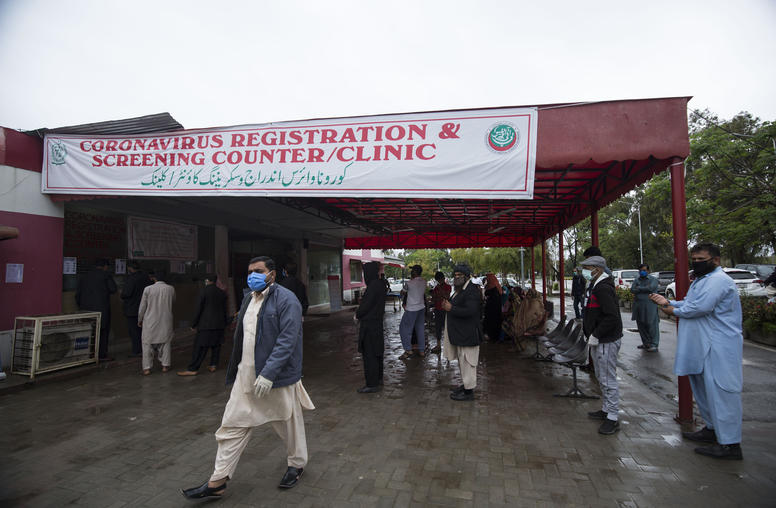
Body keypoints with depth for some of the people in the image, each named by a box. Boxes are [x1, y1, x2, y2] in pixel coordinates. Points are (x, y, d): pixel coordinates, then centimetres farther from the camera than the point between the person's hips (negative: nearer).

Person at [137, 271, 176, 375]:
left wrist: (140, 320, 12)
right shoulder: (171, 289, -6)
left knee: (147, 343, 9)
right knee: (166, 342, 14)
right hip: (166, 321, 2)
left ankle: (147, 368, 7)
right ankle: (165, 365, 16)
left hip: (150, 321, -2)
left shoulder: (148, 289, -11)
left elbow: (142, 307, -3)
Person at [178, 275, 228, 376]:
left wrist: (193, 324, -3)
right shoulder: (222, 293, 8)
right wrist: (224, 323, 23)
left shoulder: (204, 291, -9)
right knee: (216, 346, 13)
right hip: (219, 325, 6)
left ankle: (193, 369, 1)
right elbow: (224, 310, 13)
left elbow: (198, 309, -10)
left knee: (199, 347, -2)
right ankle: (213, 365, 18)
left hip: (206, 325, -6)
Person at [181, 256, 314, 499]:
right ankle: (218, 481, 22)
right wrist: (236, 370, 20)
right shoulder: (249, 298, 10)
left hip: (278, 378, -7)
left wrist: (268, 373, -26)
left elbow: (287, 340, -22)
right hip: (246, 376, 7)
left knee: (289, 423, 12)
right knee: (233, 425, 9)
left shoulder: (286, 300, -16)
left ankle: (297, 465, 36)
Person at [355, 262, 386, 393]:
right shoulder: (380, 284, 8)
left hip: (369, 325, -10)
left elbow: (366, 305, -20)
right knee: (376, 351, 19)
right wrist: (360, 313, 9)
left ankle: (372, 384, 5)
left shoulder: (373, 286, -22)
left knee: (369, 354, -2)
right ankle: (378, 378, 32)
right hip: (377, 322, 10)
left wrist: (357, 315, -1)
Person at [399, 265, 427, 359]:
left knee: (405, 328, 3)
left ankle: (408, 350, 1)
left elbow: (403, 292, -1)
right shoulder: (424, 281, 0)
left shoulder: (409, 283, -17)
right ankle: (422, 350, 17)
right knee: (420, 329, 12)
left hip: (412, 309, -7)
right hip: (421, 308, 7)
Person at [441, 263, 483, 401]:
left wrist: (451, 308, -23)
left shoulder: (472, 291, -19)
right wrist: (447, 305, 4)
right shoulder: (459, 290, 15)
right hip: (459, 333, 10)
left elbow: (470, 311, -29)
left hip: (468, 335, -10)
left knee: (467, 362, -2)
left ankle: (468, 391, 7)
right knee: (462, 361, 20)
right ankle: (464, 384, 34)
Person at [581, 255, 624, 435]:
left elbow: (612, 317, -27)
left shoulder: (603, 288, -20)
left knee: (608, 379, -3)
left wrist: (596, 335, -21)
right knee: (602, 378, 20)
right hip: (599, 340, 11)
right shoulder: (597, 287, 13)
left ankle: (613, 418, 5)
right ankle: (606, 410, 32)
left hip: (607, 342, -11)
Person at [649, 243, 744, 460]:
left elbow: (700, 307, -25)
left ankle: (730, 444, 1)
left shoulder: (719, 280, -15)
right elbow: (688, 304, 21)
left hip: (720, 350, -11)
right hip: (703, 347, 11)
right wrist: (668, 302, 4)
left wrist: (675, 311, -9)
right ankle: (712, 429, 34)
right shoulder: (701, 280, 19)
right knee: (704, 389, 19)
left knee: (721, 392, -6)